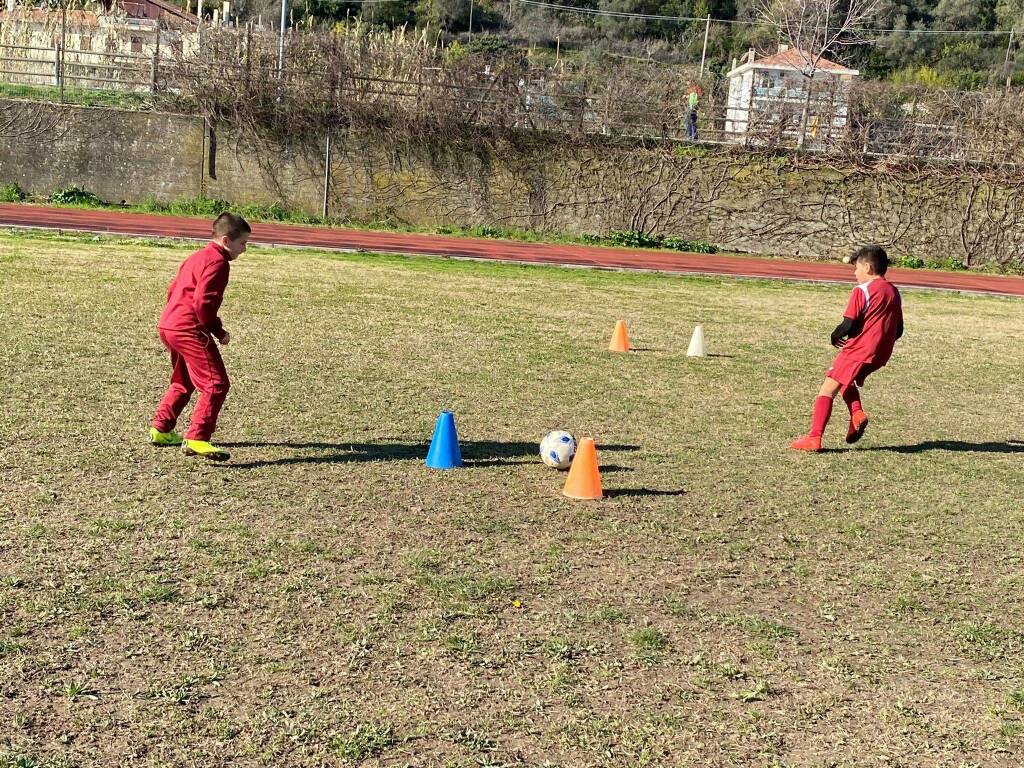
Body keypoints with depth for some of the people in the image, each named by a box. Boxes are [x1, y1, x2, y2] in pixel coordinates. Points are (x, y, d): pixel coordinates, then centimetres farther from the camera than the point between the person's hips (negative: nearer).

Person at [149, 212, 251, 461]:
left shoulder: (197, 257, 21)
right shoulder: (217, 262, -11)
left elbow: (173, 290, 25)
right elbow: (202, 301, -20)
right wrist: (218, 331, -10)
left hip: (168, 325, 11)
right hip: (189, 329, -11)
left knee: (183, 382, 27)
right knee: (216, 384, -12)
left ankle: (160, 430, 33)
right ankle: (196, 439, -18)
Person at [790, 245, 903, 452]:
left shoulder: (862, 290, -9)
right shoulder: (894, 292, 14)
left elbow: (848, 324, -15)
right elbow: (898, 330, 16)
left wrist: (835, 337, 3)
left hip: (858, 350, -8)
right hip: (881, 354, 8)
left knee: (828, 389, -4)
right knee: (846, 379, 30)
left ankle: (814, 438, -10)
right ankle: (857, 413, 6)